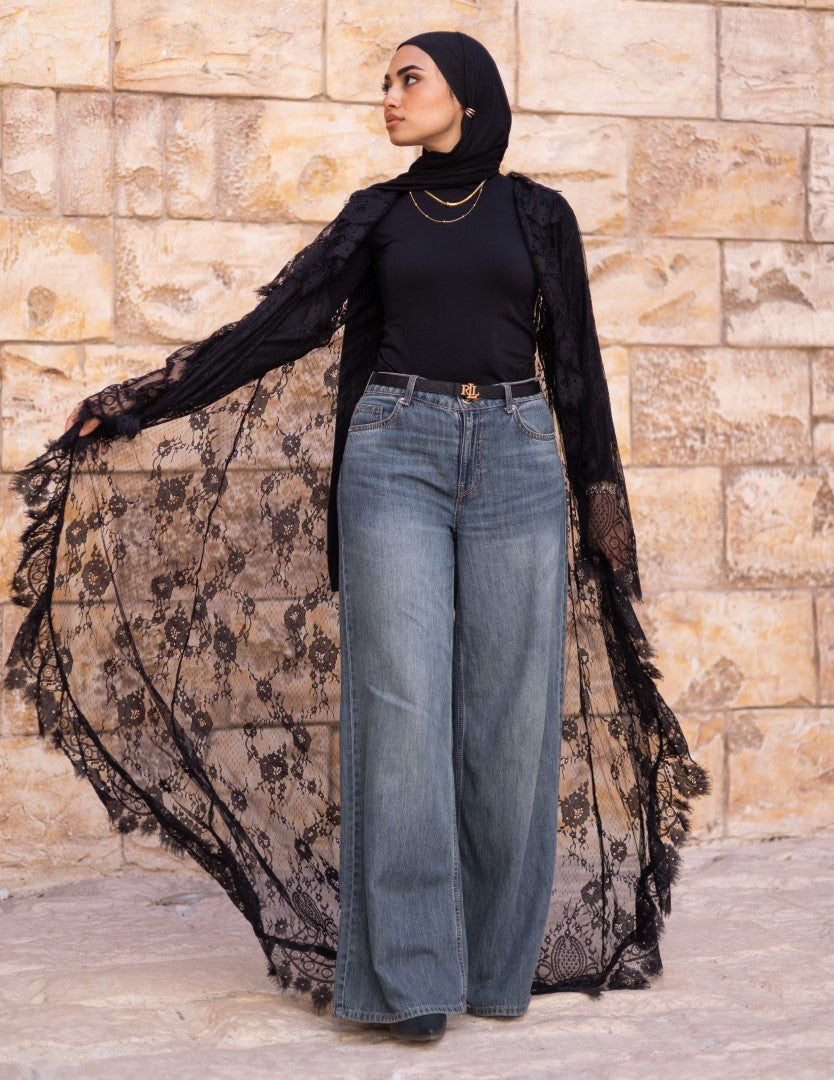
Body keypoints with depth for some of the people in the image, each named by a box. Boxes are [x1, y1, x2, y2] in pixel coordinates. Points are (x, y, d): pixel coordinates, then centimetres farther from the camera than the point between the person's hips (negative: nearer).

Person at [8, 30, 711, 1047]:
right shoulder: (377, 213, 12)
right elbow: (283, 321, 6)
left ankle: (500, 961, 11)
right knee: (403, 702, -9)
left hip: (517, 458, 0)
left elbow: (574, 358, 12)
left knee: (511, 711, -1)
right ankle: (411, 973, -6)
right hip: (399, 453, 0)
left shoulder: (537, 212, 11)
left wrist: (601, 487, 8)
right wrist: (144, 402, -1)